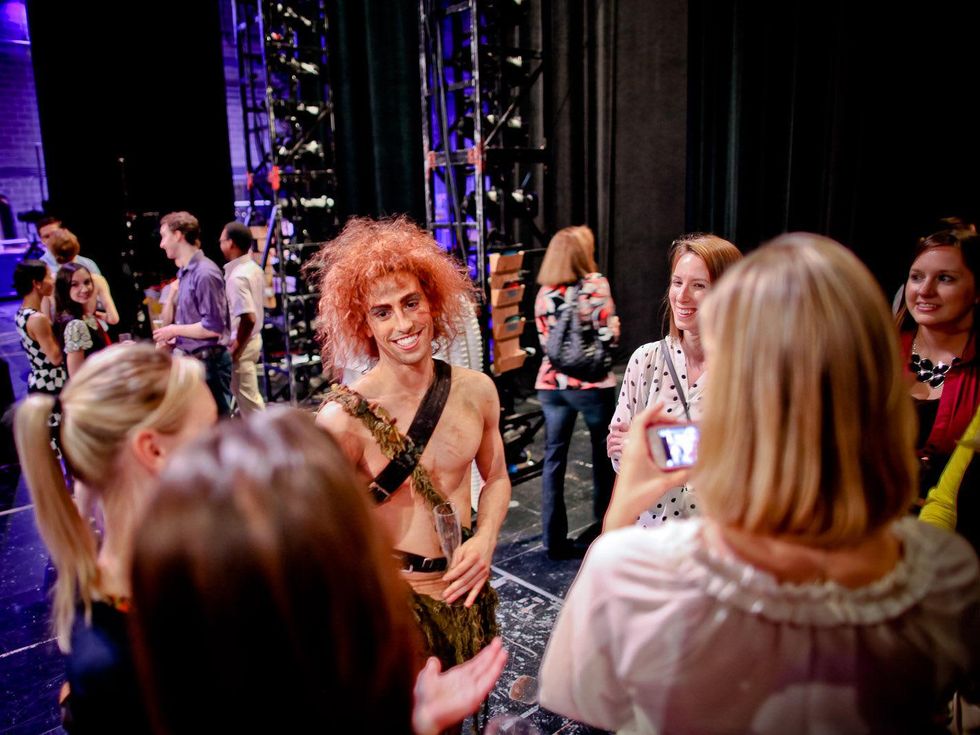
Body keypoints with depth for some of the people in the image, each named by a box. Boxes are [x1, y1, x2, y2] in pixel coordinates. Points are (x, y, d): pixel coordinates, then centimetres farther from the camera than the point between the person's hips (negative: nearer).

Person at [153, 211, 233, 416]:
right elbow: (167, 322, 20)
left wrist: (175, 330, -10)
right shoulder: (184, 273, 11)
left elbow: (214, 327, -20)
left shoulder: (205, 273, -16)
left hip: (208, 361, -9)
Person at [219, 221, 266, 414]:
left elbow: (248, 318, -29)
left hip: (240, 345, -9)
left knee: (247, 399, 2)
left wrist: (235, 348, -18)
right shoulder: (254, 268, 6)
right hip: (253, 339, 9)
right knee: (250, 396, 19)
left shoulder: (237, 276, -22)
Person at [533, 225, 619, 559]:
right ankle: (605, 525, 29)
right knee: (602, 452, 15)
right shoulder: (596, 285, -8)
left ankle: (553, 538, 11)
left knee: (553, 458, 7)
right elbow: (609, 335, -9)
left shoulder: (544, 293, 4)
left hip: (551, 383, 4)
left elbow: (544, 340, 7)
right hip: (591, 382, -3)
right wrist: (613, 324, 11)